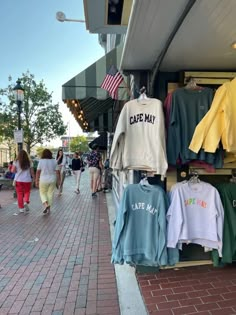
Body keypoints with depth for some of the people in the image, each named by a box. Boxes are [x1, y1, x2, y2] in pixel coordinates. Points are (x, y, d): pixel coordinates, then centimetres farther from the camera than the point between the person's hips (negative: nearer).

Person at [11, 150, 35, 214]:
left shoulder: (16, 162, -4)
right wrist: (33, 178, 12)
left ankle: (21, 208, 13)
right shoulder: (29, 162, -3)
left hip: (18, 180, 0)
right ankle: (26, 202, -9)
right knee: (27, 192, 16)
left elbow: (13, 171, -5)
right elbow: (32, 172, -1)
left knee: (19, 193, 8)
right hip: (27, 180, 0)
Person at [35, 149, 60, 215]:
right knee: (50, 194, 11)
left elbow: (38, 172, -8)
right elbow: (57, 172, -1)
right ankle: (48, 209, 16)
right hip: (52, 180, 2)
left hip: (43, 180, -2)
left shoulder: (41, 161, -6)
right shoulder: (54, 161, 0)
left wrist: (37, 181, -1)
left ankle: (46, 204, -8)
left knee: (42, 193, 14)